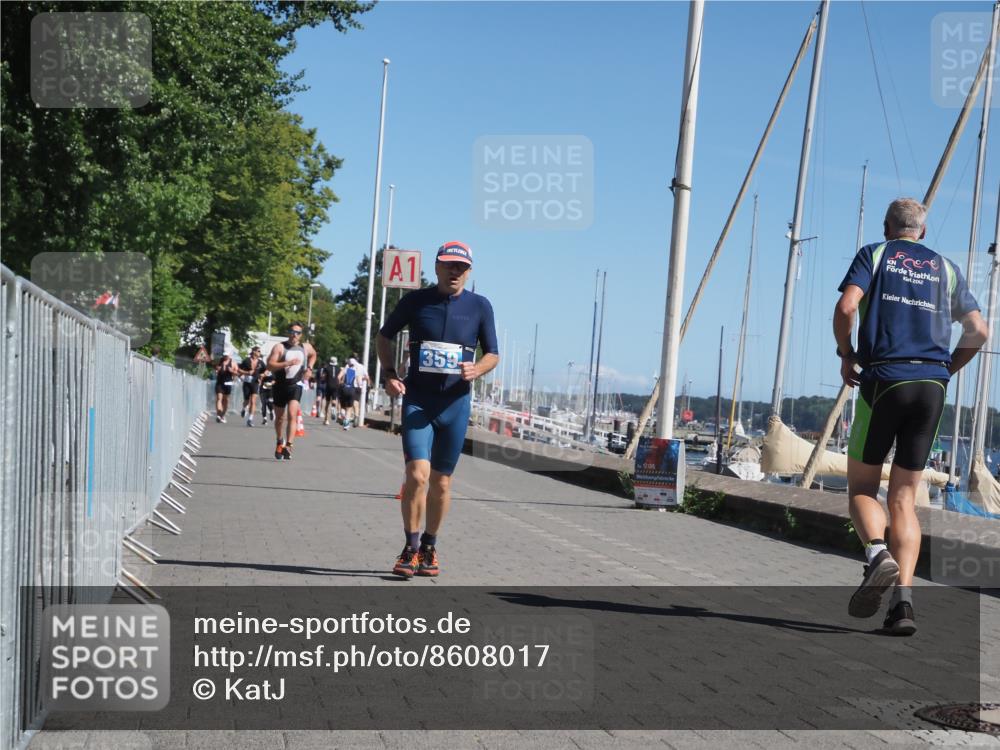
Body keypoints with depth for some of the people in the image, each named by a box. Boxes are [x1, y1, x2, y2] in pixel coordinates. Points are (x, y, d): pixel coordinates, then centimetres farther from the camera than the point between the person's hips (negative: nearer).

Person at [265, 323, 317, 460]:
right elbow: (270, 365, -15)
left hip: (296, 385, 0)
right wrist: (288, 363, -25)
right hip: (280, 385, 0)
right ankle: (280, 443, 37)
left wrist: (309, 368, 12)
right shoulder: (279, 347, -6)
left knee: (292, 414, -19)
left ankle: (288, 446, -25)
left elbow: (313, 355, 29)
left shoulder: (306, 347, 5)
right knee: (279, 417, 14)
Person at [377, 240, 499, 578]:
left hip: (455, 402, 1)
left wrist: (476, 370, -13)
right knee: (417, 474, -16)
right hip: (417, 399, -1)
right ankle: (410, 548, -2)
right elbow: (384, 336, 13)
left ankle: (429, 548, 26)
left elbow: (492, 354, 9)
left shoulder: (480, 306, 2)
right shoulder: (415, 300, 1)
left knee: (441, 482, 9)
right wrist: (389, 374, -2)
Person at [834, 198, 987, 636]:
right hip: (932, 386, 3)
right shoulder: (946, 269, 19)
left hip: (884, 378, -3)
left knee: (861, 487, 8)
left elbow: (846, 307, -8)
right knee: (904, 499, 6)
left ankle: (877, 554, -21)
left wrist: (846, 355, 5)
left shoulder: (874, 255, 9)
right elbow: (978, 330, 11)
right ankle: (902, 599, -6)